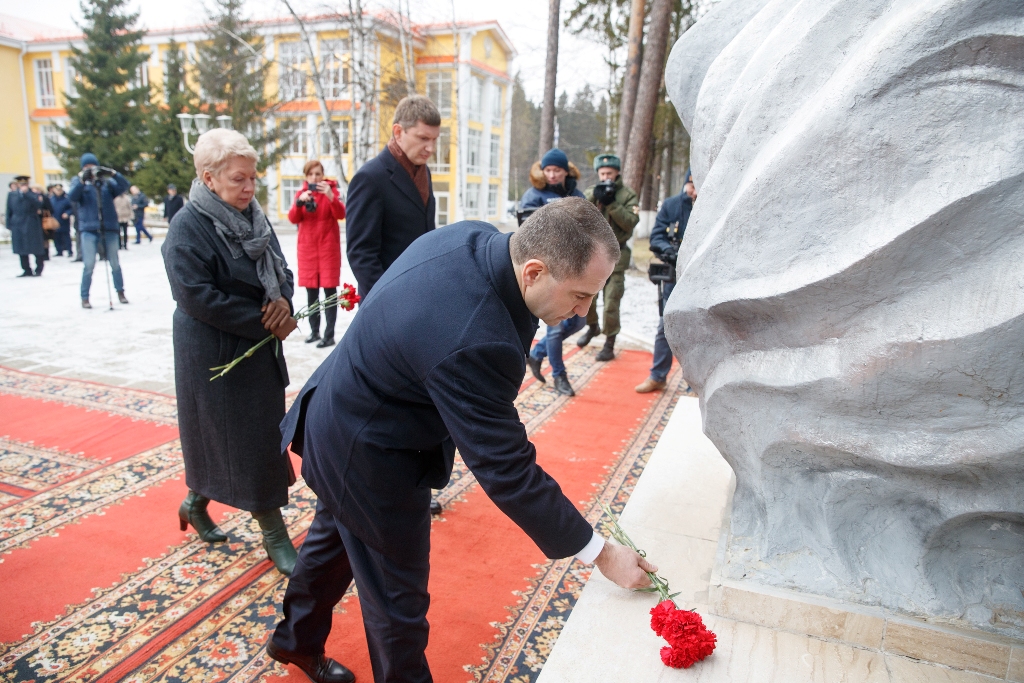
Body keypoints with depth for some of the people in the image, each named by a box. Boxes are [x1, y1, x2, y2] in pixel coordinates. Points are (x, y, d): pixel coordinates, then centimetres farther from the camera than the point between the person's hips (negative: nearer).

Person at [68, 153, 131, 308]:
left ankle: (120, 292, 25)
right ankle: (85, 297, 4)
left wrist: (112, 173, -19)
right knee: (89, 265, -5)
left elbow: (124, 186, -5)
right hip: (89, 229, -1)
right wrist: (82, 179, -20)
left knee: (115, 263, 10)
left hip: (110, 228, 1)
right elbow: (72, 196, -9)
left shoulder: (106, 182, 9)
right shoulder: (78, 181, 8)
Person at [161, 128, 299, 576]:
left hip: (259, 346, 8)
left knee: (260, 435, 16)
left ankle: (196, 504, 39)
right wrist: (263, 321, -20)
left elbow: (280, 269, 10)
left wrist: (284, 301, -12)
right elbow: (198, 296, -22)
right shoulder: (187, 228, -16)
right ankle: (274, 536, 14)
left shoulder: (254, 217, 6)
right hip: (215, 352, -8)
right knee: (247, 441, 0)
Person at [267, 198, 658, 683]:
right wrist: (601, 553, -21)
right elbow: (506, 471, -32)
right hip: (368, 458, -10)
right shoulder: (473, 343, -40)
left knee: (335, 536, 31)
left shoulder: (475, 238, -13)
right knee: (398, 595, 11)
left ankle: (297, 639, 59)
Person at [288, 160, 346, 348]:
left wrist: (331, 197, -31)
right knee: (311, 292, 8)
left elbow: (341, 214, -15)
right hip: (307, 247, 4)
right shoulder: (301, 192, 7)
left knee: (330, 291, -6)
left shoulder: (331, 189, -1)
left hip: (328, 247, -3)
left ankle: (329, 335, -5)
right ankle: (314, 331, 19)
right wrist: (299, 202, -21)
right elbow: (293, 218, -4)